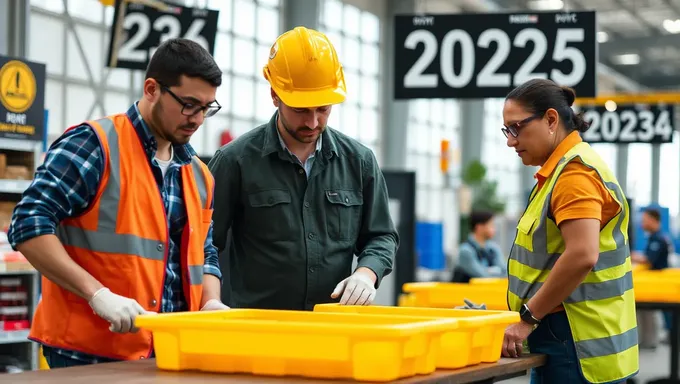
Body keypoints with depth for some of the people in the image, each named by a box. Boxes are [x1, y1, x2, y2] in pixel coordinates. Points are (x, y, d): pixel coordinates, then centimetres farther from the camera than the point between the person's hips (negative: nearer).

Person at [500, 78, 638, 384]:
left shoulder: (575, 172, -15)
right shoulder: (559, 170, 16)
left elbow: (582, 256, -26)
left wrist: (527, 319, -19)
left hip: (578, 345, -10)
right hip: (565, 339, 10)